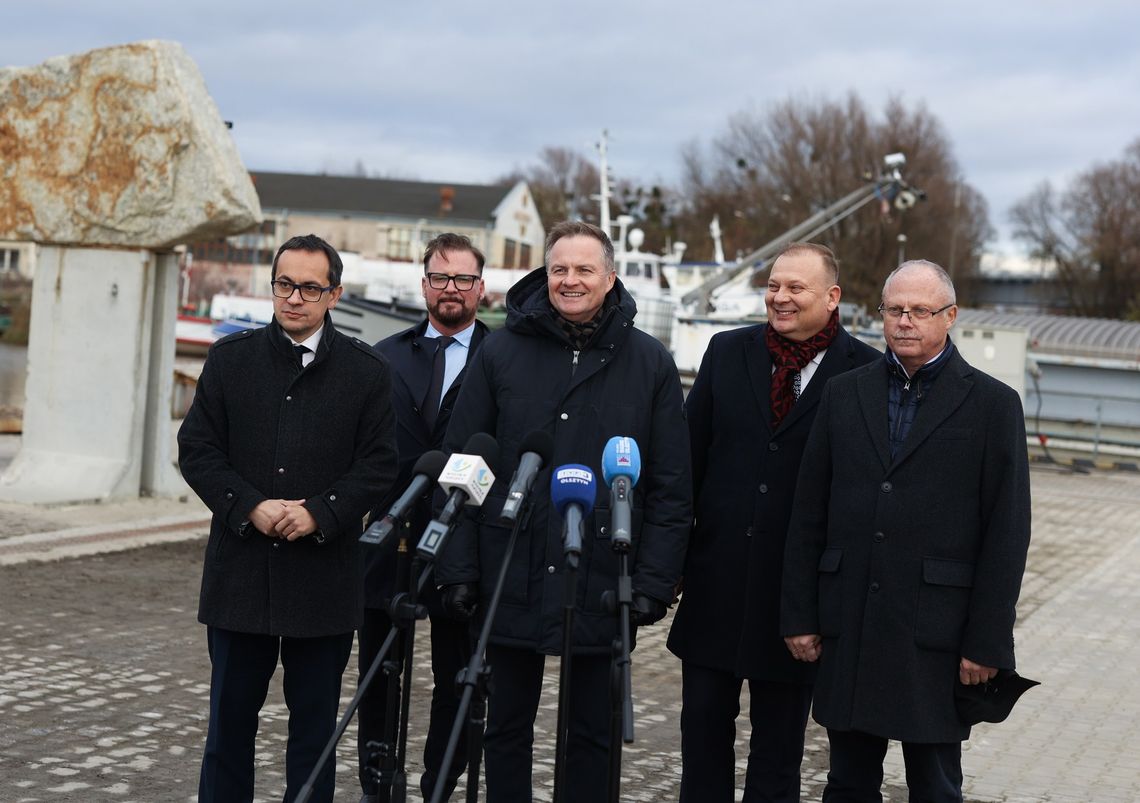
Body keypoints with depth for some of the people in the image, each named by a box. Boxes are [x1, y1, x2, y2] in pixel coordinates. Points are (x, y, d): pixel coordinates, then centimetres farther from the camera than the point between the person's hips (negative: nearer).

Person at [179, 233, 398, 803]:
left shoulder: (367, 371, 3)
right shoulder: (230, 359, 6)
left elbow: (379, 463, -1)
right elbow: (196, 449, 2)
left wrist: (319, 514, -14)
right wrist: (251, 508, -12)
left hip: (324, 577, -1)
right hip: (240, 569, 1)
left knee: (315, 721, 7)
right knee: (230, 715, 9)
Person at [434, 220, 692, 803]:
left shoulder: (650, 363, 1)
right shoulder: (501, 352, 1)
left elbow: (672, 487, 1)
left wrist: (654, 581, -5)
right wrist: (458, 569, -5)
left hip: (602, 591, 0)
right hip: (512, 583, 1)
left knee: (592, 732, 10)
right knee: (507, 726, 12)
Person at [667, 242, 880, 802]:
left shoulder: (864, 372, -7)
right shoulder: (728, 352, 5)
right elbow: (689, 456, 7)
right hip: (717, 577, 3)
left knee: (779, 745, 10)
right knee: (703, 725, 11)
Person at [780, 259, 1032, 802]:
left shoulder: (993, 404, -1)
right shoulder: (844, 394, 9)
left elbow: (1006, 532, -4)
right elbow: (808, 514, 8)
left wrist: (987, 642, -8)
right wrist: (799, 614, 4)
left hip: (935, 633, -3)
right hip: (848, 628, 3)